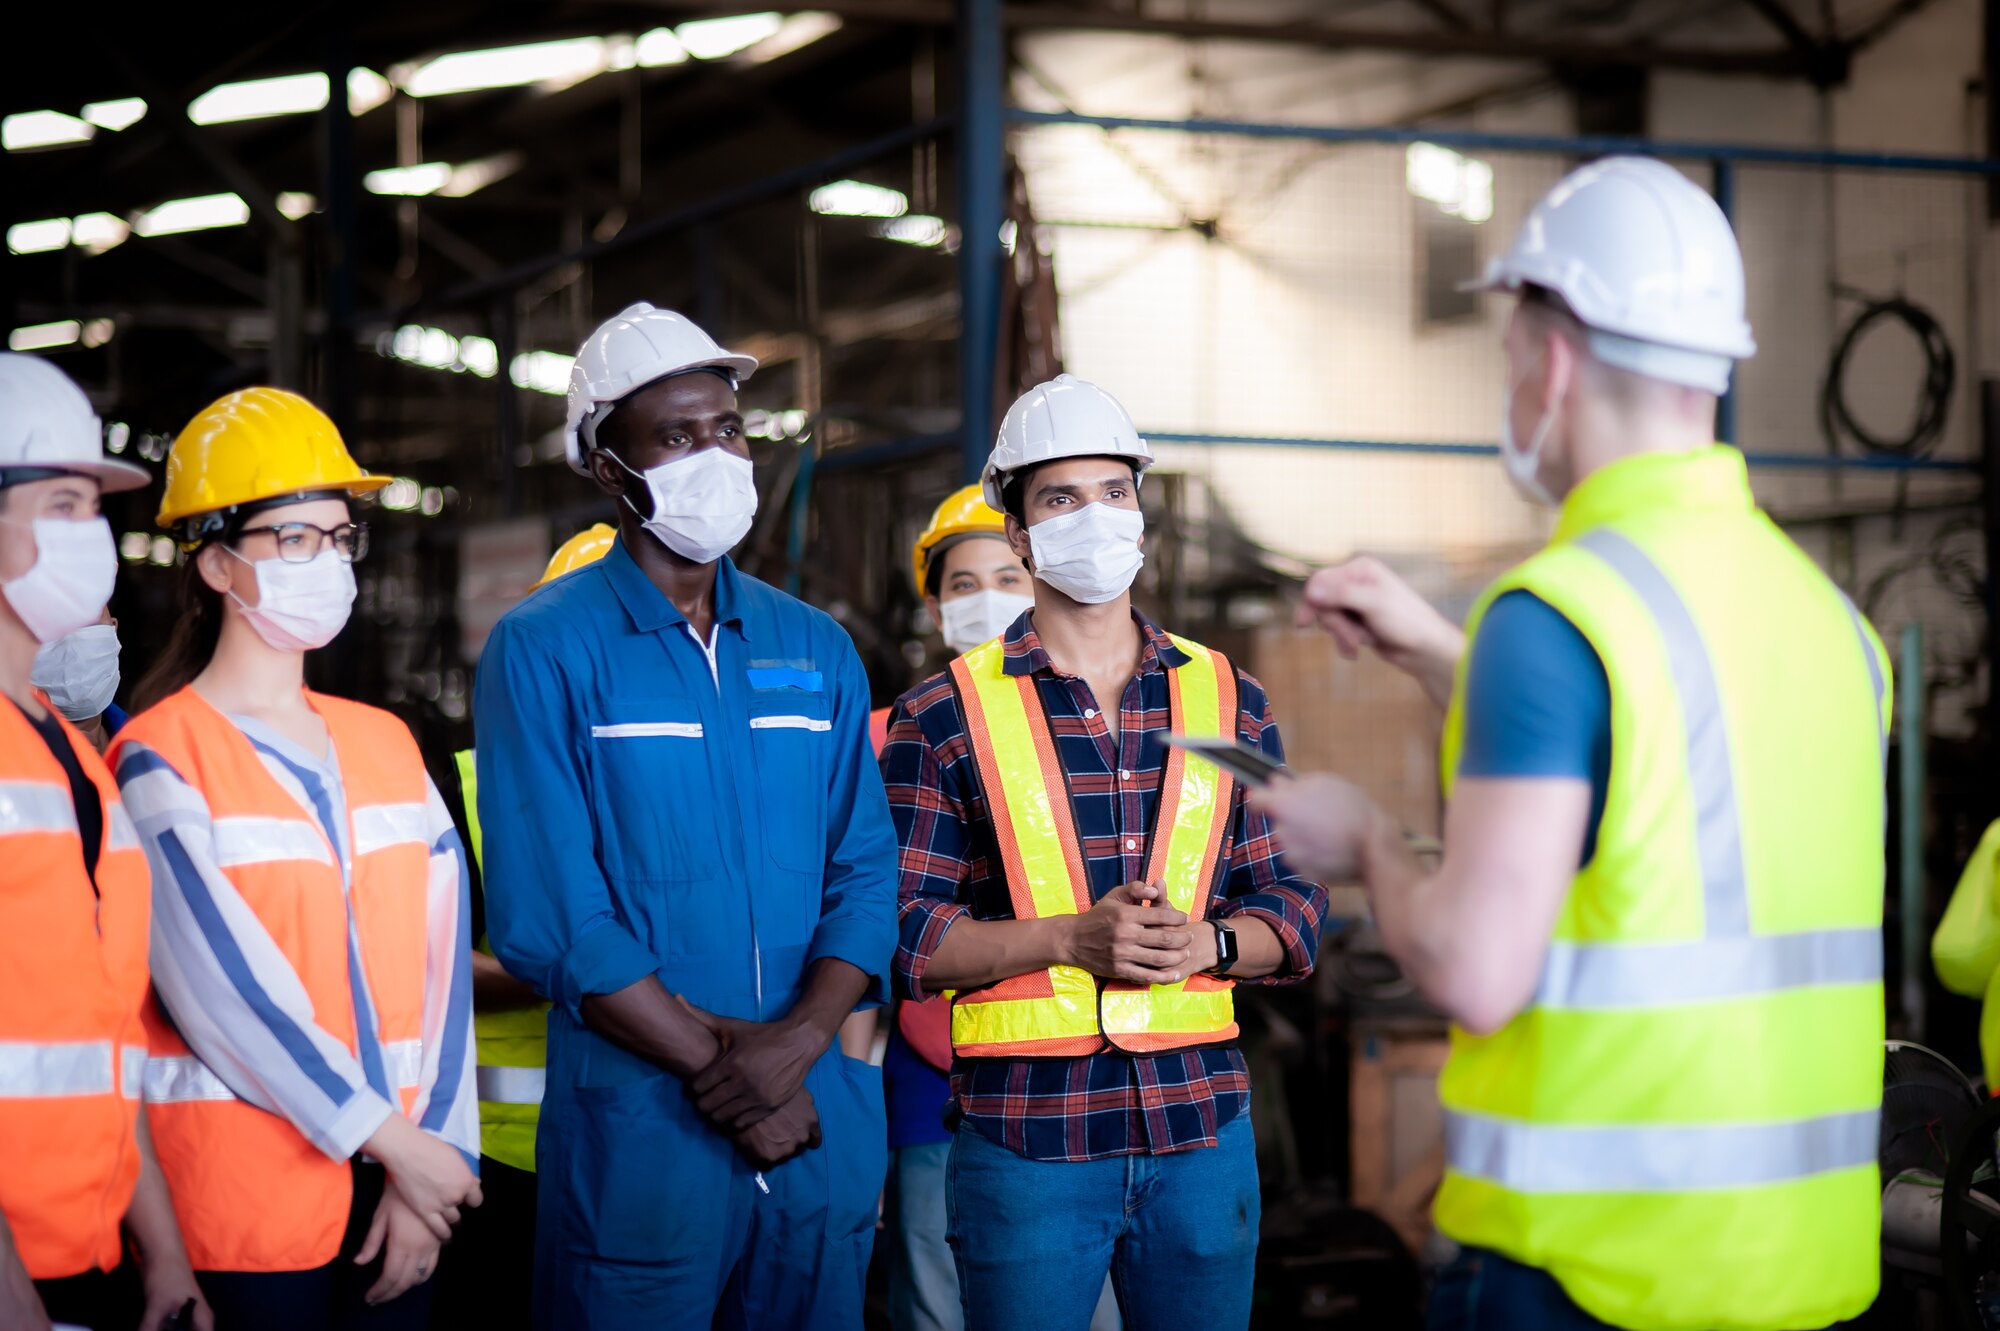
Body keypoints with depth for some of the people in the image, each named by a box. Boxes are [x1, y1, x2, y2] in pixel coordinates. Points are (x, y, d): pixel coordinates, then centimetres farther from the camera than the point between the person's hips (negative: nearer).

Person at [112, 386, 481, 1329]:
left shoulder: (384, 744, 11)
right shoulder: (160, 760, -6)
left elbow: (439, 959, 4)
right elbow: (226, 989, -13)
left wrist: (433, 1154, -6)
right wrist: (396, 1141, -13)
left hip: (401, 1186, 5)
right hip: (246, 1193, -5)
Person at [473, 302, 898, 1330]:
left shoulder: (814, 650, 11)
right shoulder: (543, 650, -4)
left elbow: (863, 869, 5)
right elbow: (546, 915, -11)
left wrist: (800, 1037, -13)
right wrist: (715, 1063, -14)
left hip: (826, 1129, 4)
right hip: (635, 1132, -4)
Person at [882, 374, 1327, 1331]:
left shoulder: (1230, 702, 10)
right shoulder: (942, 718, 1)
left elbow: (1295, 900, 9)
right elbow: (902, 931, -5)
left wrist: (1207, 942, -12)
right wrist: (1070, 939, -18)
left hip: (1205, 1129, 3)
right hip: (1023, 1135, -3)